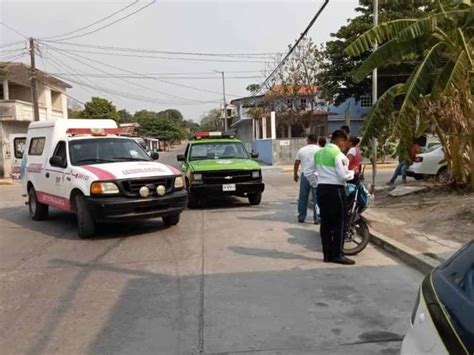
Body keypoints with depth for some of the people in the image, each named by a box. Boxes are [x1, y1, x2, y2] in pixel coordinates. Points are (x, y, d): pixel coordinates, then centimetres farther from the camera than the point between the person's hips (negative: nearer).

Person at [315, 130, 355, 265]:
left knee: (325, 222, 10)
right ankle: (337, 255, 2)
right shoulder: (338, 154, -13)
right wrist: (352, 172, 2)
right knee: (339, 223, 0)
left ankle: (327, 254, 15)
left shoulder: (318, 153, 12)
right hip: (335, 190, -8)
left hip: (321, 189, 8)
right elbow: (343, 175, -16)